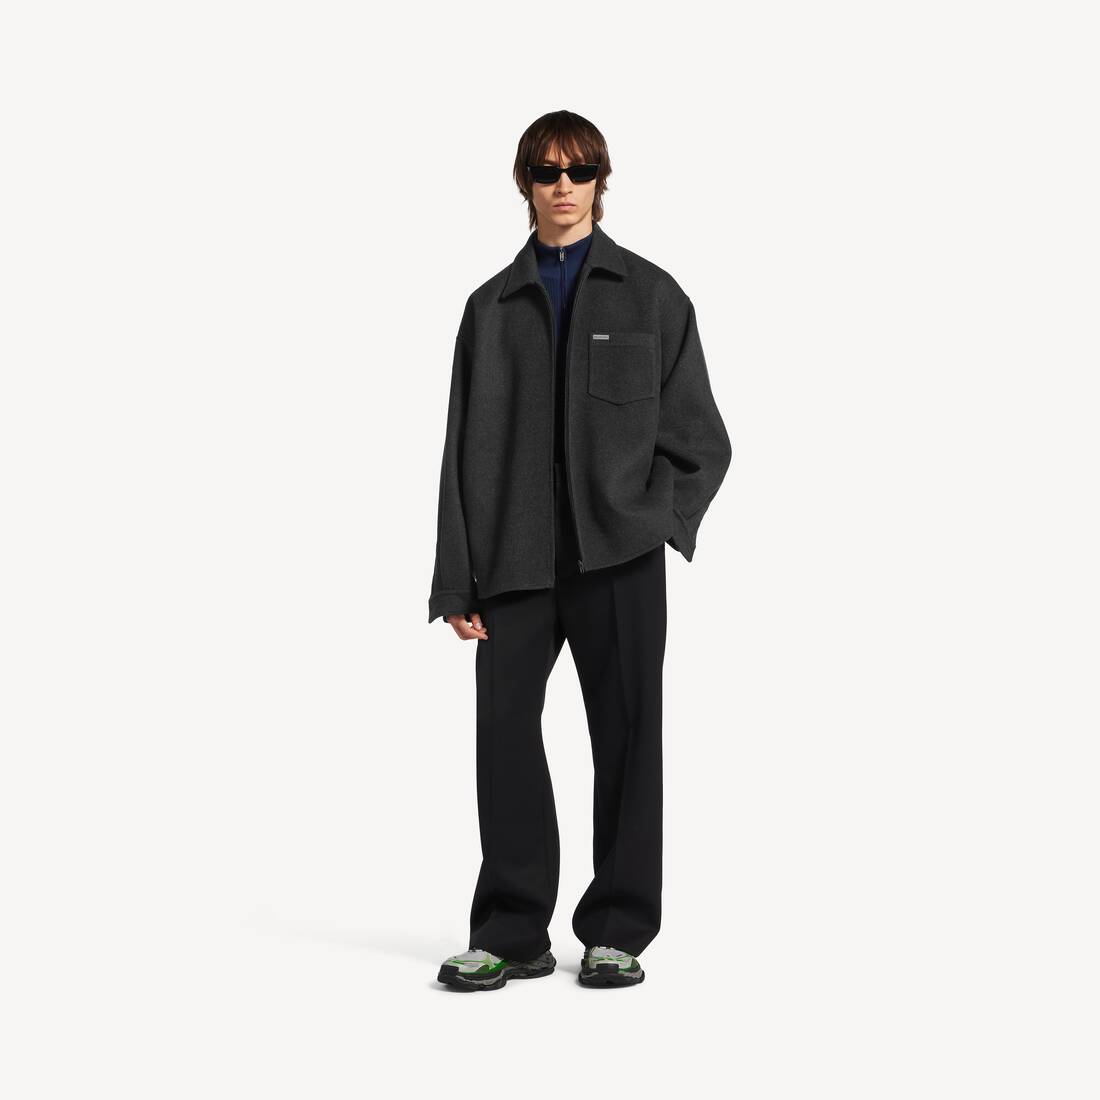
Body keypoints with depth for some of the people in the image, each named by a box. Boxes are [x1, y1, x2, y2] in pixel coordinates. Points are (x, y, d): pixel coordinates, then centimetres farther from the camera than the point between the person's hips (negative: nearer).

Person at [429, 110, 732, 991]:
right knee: (504, 728, -4)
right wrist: (458, 581, 2)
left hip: (618, 557, -1)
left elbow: (699, 438, 7)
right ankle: (512, 932, 7)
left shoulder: (651, 296, 8)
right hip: (516, 560, 2)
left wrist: (654, 521, -9)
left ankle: (619, 932, 14)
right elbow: (464, 449, 9)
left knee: (626, 735, 2)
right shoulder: (493, 306, 12)